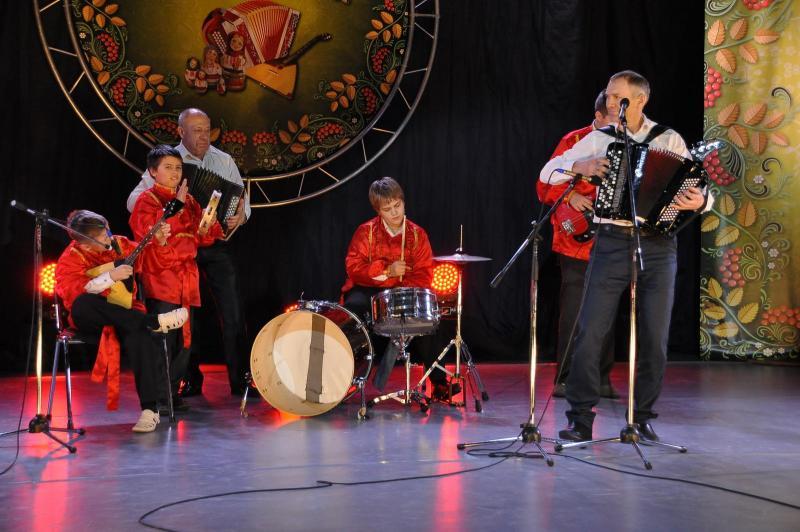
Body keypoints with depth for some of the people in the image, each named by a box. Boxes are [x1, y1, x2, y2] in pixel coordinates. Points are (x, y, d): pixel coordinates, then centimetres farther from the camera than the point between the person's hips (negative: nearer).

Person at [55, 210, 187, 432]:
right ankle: (154, 321, -33)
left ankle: (149, 410, -32)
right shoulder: (70, 259, -7)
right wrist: (110, 277, -30)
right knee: (81, 306, -38)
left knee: (139, 338, -34)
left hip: (126, 316, 2)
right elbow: (71, 292, -25)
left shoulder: (119, 244, 6)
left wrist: (157, 242, 2)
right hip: (93, 321, -2)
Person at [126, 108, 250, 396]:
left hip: (217, 245, 1)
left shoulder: (224, 161, 7)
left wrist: (241, 214, -14)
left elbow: (242, 197, 9)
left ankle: (240, 379, 0)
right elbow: (134, 200, -3)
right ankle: (191, 380, 16)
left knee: (232, 312, -5)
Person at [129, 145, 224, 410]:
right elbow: (151, 233, -18)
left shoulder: (188, 200, 16)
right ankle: (158, 398, -4)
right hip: (161, 282, -7)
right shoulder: (147, 200, -2)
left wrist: (209, 225, -6)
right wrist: (177, 207, -20)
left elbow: (201, 238, 15)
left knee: (184, 341, 8)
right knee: (163, 341, -10)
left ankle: (172, 393, 18)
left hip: (186, 281, 7)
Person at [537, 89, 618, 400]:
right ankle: (565, 380, 2)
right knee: (574, 314, -4)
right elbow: (545, 185, -3)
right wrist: (571, 197, -18)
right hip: (578, 243, -5)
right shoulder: (575, 142, -3)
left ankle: (601, 379, 16)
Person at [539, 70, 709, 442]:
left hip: (658, 247, 0)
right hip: (612, 244, 0)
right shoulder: (599, 140, 7)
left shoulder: (670, 140, 6)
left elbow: (696, 188, 3)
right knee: (590, 332, -5)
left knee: (654, 338, 3)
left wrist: (698, 201, -19)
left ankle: (642, 418, 16)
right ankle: (580, 418, 4)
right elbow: (547, 173, 7)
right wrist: (580, 166, -11)